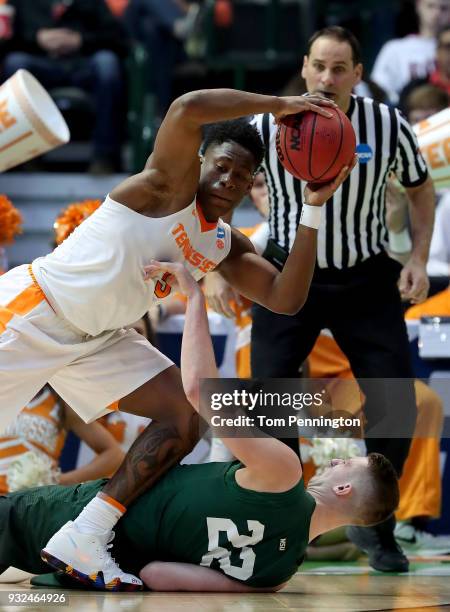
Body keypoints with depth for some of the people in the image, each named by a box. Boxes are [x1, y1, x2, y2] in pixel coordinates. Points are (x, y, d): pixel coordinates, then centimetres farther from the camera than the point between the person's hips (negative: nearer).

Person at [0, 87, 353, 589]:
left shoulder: (226, 248, 6)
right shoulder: (171, 186, -16)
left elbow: (285, 299, -4)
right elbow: (189, 108, -35)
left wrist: (313, 209, -7)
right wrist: (279, 106, -28)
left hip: (99, 339, 8)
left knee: (184, 415, -4)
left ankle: (84, 539, -5)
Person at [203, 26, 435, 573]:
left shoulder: (388, 126, -11)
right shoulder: (267, 128, -13)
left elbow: (420, 190, 7)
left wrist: (419, 259, -5)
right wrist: (213, 269, -12)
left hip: (367, 280, 1)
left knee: (397, 406, -7)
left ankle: (374, 526, 14)